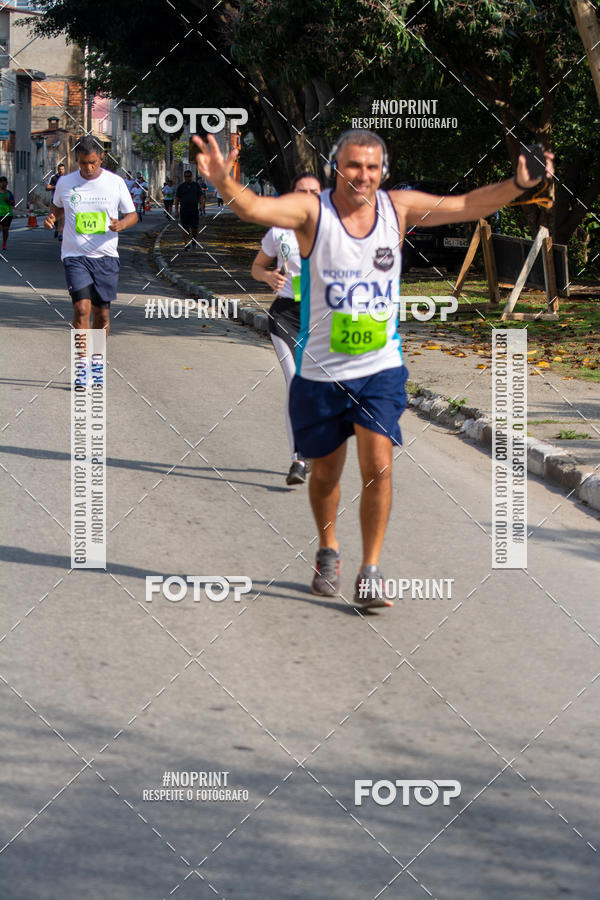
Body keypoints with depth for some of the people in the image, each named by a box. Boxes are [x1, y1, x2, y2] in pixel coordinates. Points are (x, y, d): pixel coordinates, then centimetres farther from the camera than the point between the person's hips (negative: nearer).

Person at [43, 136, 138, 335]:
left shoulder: (116, 182, 0)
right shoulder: (65, 183, 2)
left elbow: (132, 215, 8)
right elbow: (57, 207, 20)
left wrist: (121, 224, -15)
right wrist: (52, 217, -3)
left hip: (106, 257, 1)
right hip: (75, 256, -1)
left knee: (102, 314, 5)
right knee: (82, 308, -18)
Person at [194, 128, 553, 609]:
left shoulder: (399, 208, -2)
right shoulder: (312, 211, -11)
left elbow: (467, 205, 5)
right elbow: (256, 208, -28)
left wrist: (519, 185, -9)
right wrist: (224, 182, -49)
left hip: (380, 370, 1)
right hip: (321, 372, -1)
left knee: (378, 464, -14)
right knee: (325, 470, 13)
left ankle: (371, 570, -1)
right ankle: (328, 551, 40)